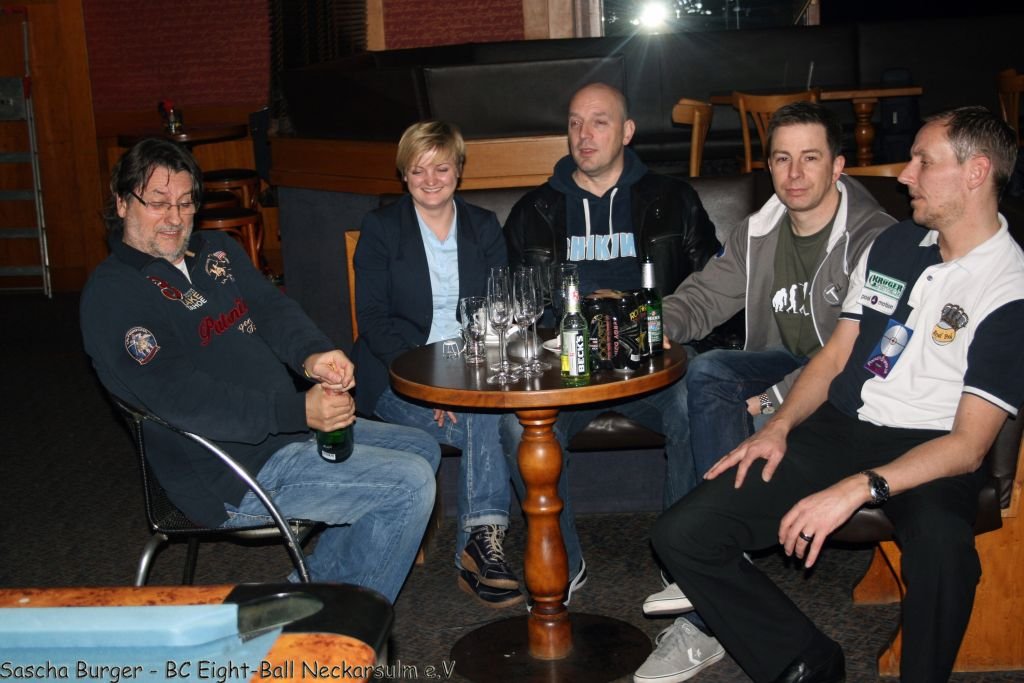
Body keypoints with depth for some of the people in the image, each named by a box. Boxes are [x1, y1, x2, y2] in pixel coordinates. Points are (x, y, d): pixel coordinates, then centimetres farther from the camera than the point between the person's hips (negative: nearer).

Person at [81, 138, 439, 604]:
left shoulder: (215, 250, 14)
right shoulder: (112, 294, -13)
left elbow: (272, 309, 1)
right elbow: (182, 400, -25)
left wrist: (312, 354, -24)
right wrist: (299, 410, -33)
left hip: (288, 427, 9)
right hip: (234, 476, -9)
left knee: (422, 449, 15)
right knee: (410, 484, -16)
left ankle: (310, 590, 14)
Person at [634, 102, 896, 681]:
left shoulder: (875, 240, -15)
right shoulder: (758, 235, 7)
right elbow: (698, 301, 6)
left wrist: (775, 399, -29)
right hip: (787, 369, 6)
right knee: (706, 372, -26)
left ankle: (701, 625, -28)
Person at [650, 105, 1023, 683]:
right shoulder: (893, 245, 14)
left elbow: (969, 445, -14)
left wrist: (858, 488, -26)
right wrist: (779, 427, -1)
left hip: (929, 452, -5)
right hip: (840, 428, 6)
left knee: (942, 551, -42)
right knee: (682, 533, -12)